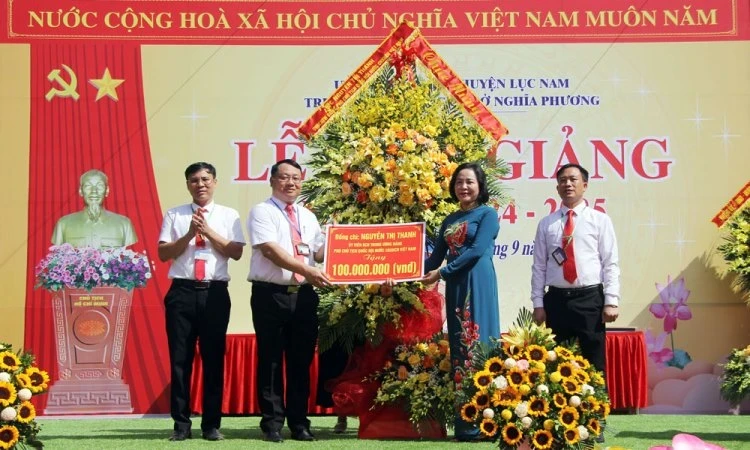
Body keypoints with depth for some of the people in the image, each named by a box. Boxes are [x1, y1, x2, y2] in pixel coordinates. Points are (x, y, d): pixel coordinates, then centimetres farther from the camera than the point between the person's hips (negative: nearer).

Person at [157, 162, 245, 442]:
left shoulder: (229, 216, 8)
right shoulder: (174, 215, 8)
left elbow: (236, 253, -2)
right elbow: (163, 253, 1)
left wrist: (209, 231, -10)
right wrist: (190, 234, -11)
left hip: (215, 292, 0)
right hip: (182, 291, 0)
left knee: (214, 359, 4)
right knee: (180, 359, 2)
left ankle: (212, 424, 12)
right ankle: (181, 424, 10)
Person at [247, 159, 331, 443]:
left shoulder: (308, 216, 18)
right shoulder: (262, 212, -2)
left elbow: (319, 252, 12)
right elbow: (271, 250, -15)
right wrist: (307, 271, -23)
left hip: (304, 295, 5)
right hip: (271, 294, -5)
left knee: (301, 361, 8)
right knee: (271, 360, -1)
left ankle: (299, 423, 15)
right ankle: (272, 422, 7)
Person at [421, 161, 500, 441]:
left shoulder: (488, 214, 0)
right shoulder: (450, 220, 18)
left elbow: (477, 250, -12)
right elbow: (436, 255, 16)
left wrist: (441, 273, -13)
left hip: (478, 285, -6)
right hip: (455, 288, 7)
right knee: (459, 346, 5)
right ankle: (464, 424, 8)